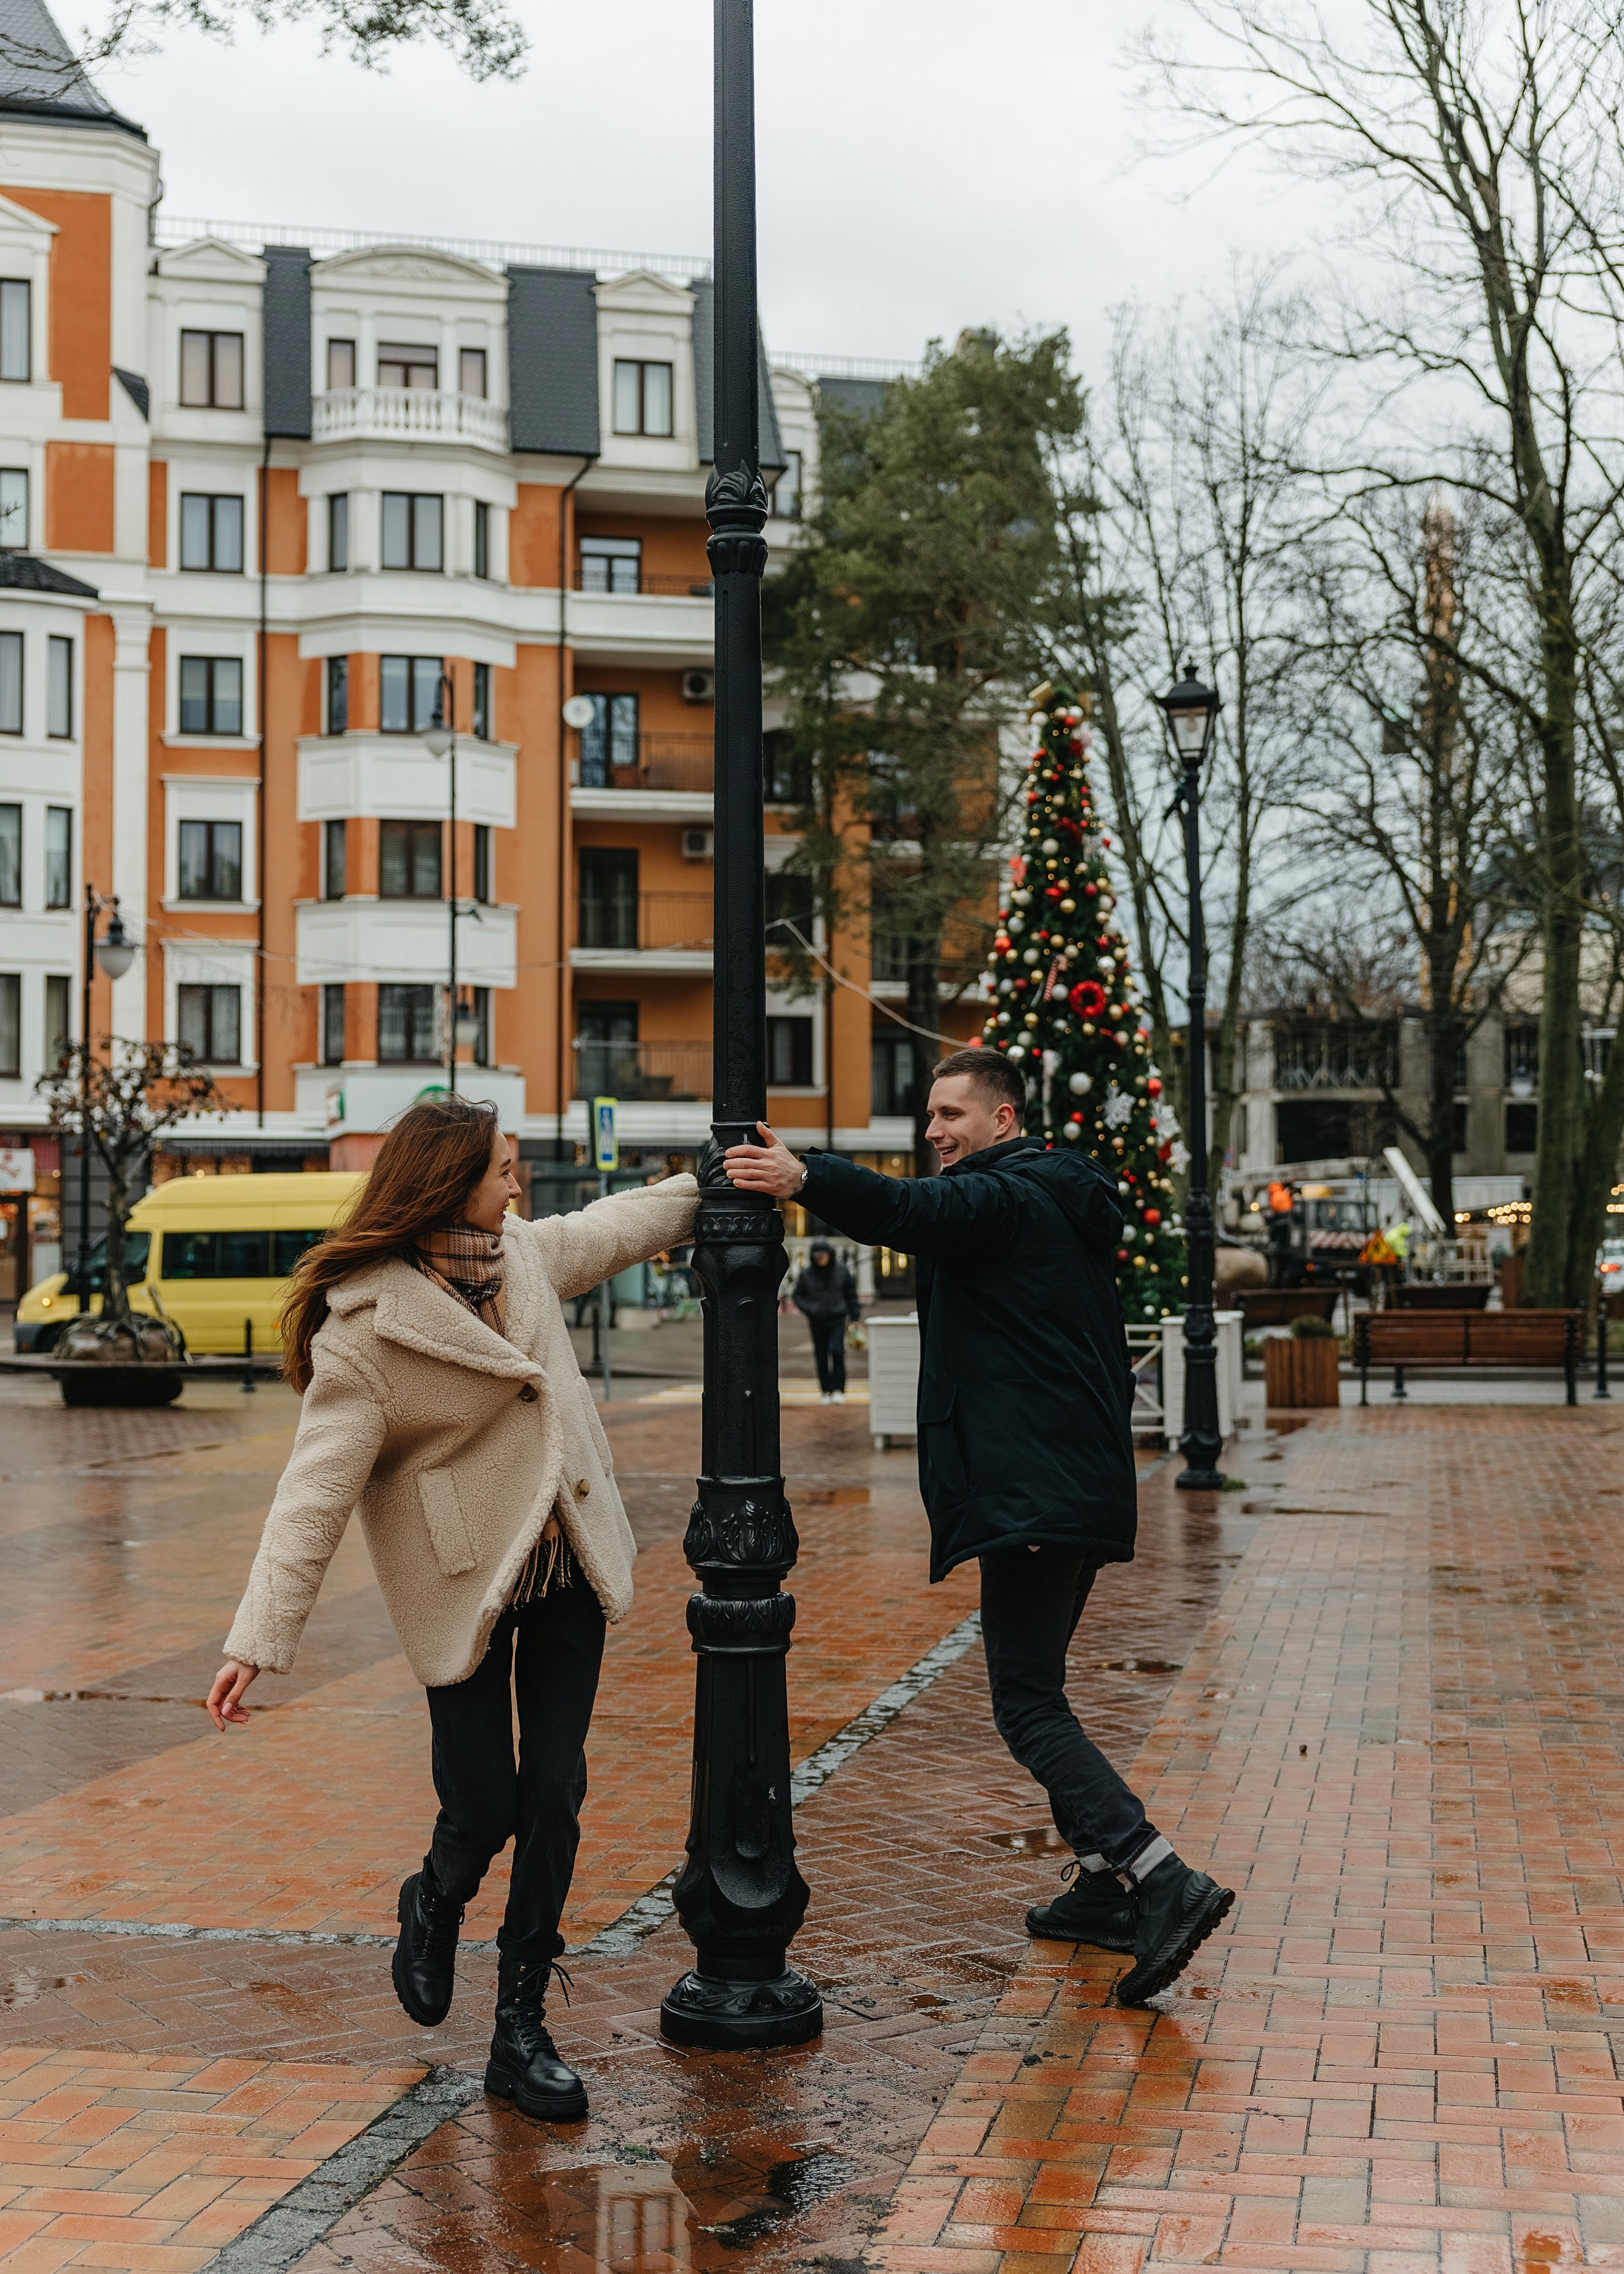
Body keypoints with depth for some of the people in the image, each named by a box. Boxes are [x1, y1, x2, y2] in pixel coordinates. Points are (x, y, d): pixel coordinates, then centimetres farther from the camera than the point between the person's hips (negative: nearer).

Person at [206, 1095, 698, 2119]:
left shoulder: (522, 1254, 3)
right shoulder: (366, 1329, -18)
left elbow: (616, 1228, 26)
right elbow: (316, 1493, -21)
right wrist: (260, 1639, -25)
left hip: (566, 1572, 6)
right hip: (464, 1587, -6)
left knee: (554, 1800, 2)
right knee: (484, 1810, -4)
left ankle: (522, 2030, 15)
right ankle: (437, 1906, 35)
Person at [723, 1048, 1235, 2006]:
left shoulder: (1003, 1198, -11)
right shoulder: (1066, 1201, 21)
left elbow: (914, 1210, -33)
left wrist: (806, 1178, -48)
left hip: (1031, 1493, -10)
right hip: (1089, 1488, 10)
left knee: (1029, 1705, -12)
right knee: (1039, 1691, 20)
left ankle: (1165, 1880, -21)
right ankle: (1106, 1886, 24)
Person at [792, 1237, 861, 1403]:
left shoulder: (841, 1271, 2)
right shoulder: (807, 1274, 1)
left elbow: (851, 1294, 11)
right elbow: (797, 1296, 10)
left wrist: (854, 1316, 10)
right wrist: (808, 1310, -7)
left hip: (838, 1320, -1)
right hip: (818, 1322, 1)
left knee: (836, 1350, -19)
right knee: (821, 1357, 2)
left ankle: (838, 1389, -12)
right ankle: (826, 1391, 12)